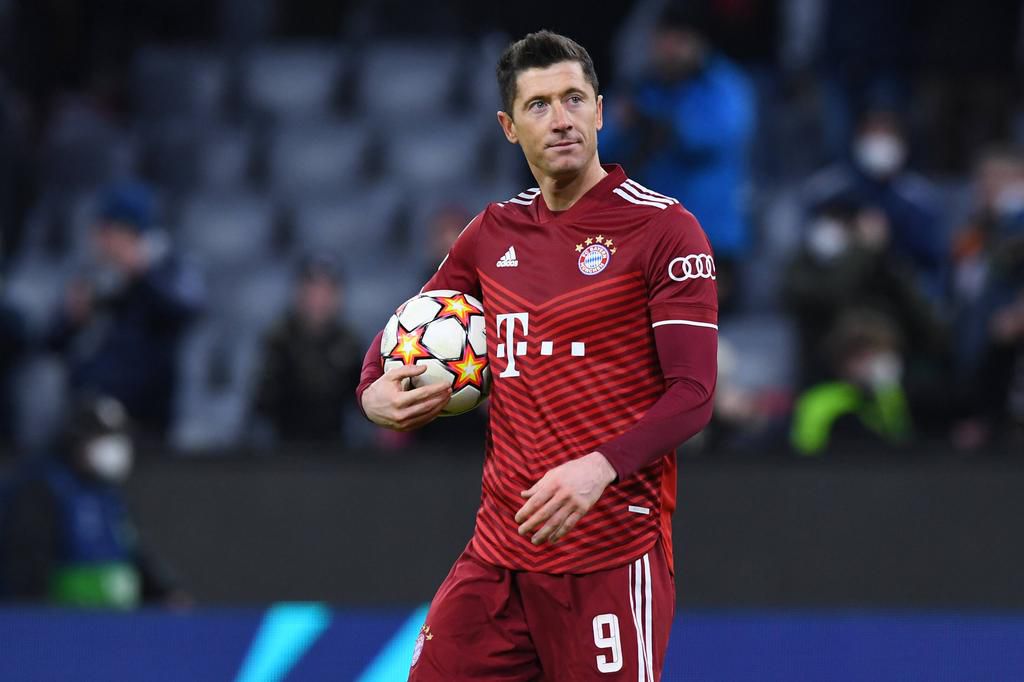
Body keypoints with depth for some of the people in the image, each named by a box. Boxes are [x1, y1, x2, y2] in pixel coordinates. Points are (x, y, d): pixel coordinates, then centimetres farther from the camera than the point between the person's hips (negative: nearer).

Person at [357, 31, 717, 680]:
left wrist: (600, 469, -27)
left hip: (613, 551, -5)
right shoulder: (494, 232, 12)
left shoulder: (665, 230, -5)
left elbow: (693, 395, -11)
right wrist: (377, 393, 3)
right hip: (499, 548, 5)